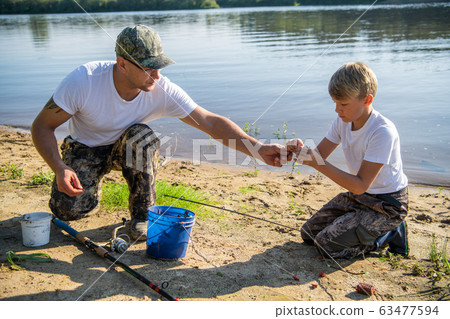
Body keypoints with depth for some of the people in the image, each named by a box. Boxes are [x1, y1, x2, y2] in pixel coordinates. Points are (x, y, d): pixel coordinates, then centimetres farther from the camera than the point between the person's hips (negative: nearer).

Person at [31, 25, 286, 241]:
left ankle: (143, 213, -10)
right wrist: (60, 169, -37)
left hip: (125, 148, 2)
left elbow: (212, 123, -26)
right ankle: (93, 185, 15)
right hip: (85, 150, -1)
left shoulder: (163, 91, -26)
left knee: (143, 137, -34)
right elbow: (42, 126, -21)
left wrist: (257, 148, -38)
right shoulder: (83, 81, -30)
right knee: (68, 209, -25)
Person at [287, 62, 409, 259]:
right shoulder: (342, 121, -5)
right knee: (309, 233, 4)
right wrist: (302, 150, -24)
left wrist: (320, 165, -36)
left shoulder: (382, 132, -28)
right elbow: (319, 154, -1)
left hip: (387, 205, -7)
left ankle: (390, 234, 3)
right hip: (357, 196, 8)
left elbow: (361, 185, -29)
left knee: (327, 244, -16)